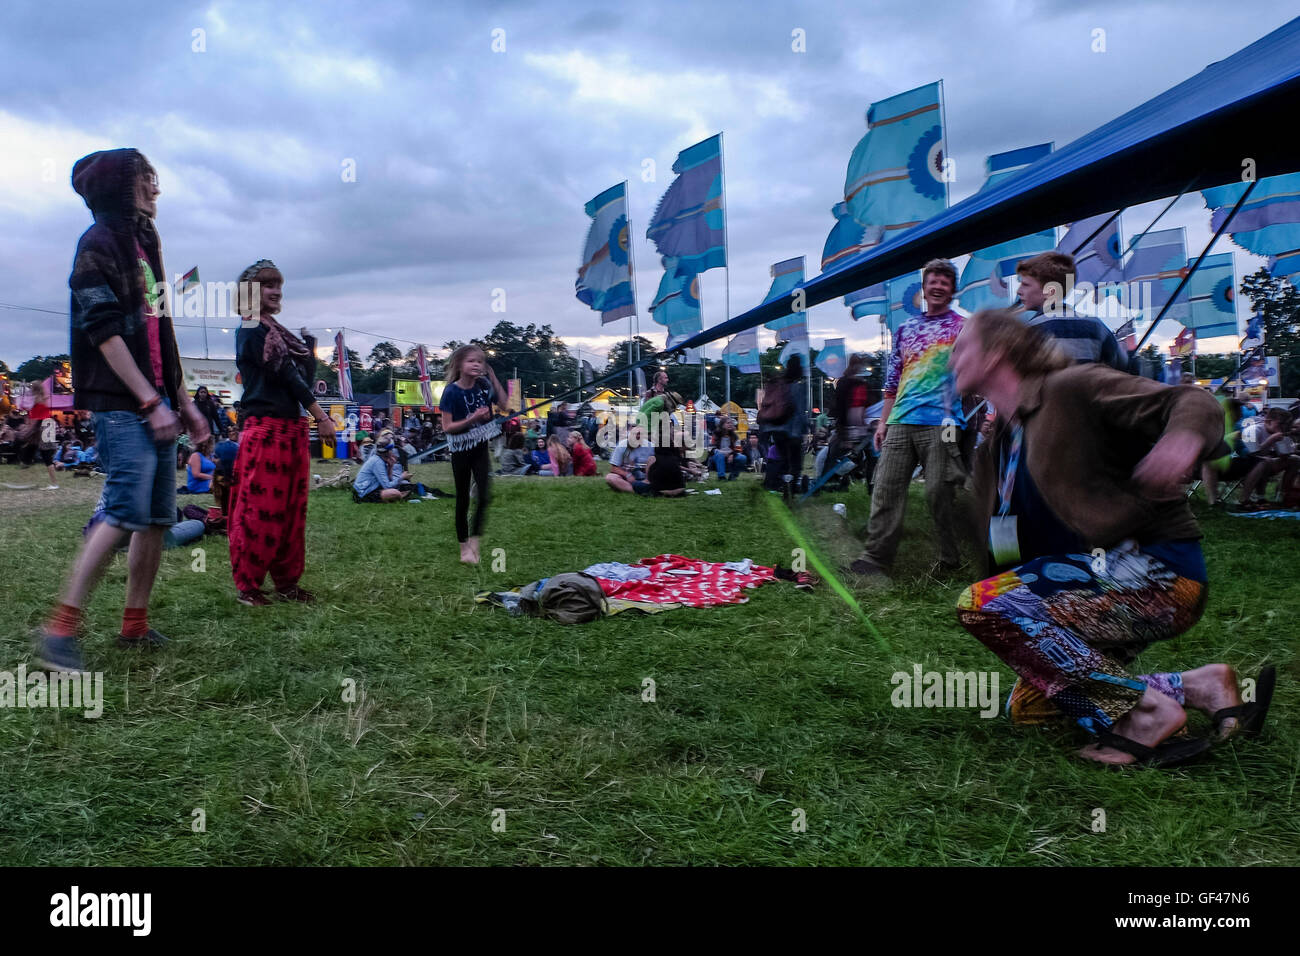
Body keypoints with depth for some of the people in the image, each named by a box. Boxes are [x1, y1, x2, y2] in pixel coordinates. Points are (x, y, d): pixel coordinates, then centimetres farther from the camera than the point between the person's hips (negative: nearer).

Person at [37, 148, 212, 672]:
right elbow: (104, 330, -14)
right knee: (127, 511, -17)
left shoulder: (145, 243, 21)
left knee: (158, 518, 6)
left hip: (155, 401, 9)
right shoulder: (99, 243, -5)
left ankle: (135, 625, 13)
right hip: (121, 404, -9)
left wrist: (182, 401, 20)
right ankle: (60, 629, -12)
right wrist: (151, 402, -17)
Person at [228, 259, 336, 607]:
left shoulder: (276, 331, 20)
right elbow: (285, 376, -12)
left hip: (292, 429, 9)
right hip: (264, 430, -9)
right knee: (259, 507, -5)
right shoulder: (251, 331, -6)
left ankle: (286, 581, 17)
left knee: (291, 509, 9)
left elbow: (304, 378, 17)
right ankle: (248, 585, 3)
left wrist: (308, 349, 1)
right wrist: (321, 417, -13)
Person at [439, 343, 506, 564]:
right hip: (461, 450, -3)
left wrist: (493, 377, -5)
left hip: (481, 447, 3)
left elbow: (505, 406, 0)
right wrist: (473, 418, -26)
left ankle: (474, 540, 6)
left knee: (485, 494, -9)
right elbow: (447, 427, -15)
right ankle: (464, 548, 18)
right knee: (463, 499, 7)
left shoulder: (483, 385, -1)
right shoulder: (451, 391, -15)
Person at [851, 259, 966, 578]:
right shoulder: (906, 329, 20)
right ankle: (876, 558, -1)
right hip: (901, 421, 4)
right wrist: (883, 421, 16)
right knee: (886, 489, -2)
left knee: (939, 493, -4)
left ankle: (951, 561, 9)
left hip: (941, 423, -4)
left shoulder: (962, 327, 8)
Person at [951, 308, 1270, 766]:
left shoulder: (1071, 389, -8)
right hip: (1101, 575, 9)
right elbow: (1002, 554, 21)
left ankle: (1146, 711, -19)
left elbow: (1194, 403, -16)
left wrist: (1185, 437, -40)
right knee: (1027, 707, 2)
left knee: (981, 603, -24)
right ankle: (1194, 687, 2)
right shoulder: (992, 452, 17)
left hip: (1156, 569, -9)